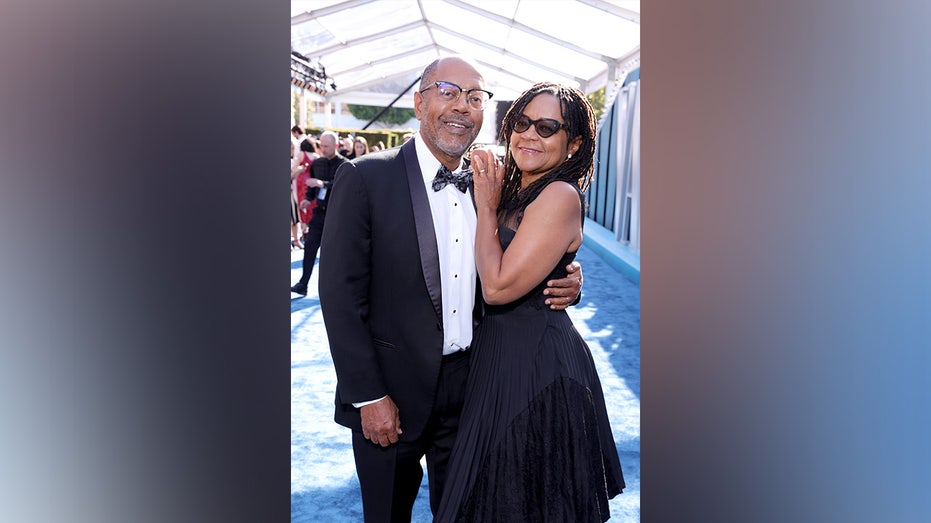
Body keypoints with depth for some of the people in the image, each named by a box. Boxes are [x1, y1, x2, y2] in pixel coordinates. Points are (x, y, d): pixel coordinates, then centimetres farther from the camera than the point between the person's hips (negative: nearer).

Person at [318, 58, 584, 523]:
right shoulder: (365, 178, -11)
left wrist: (564, 284, -9)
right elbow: (340, 293, -13)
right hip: (392, 395, -4)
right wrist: (368, 396, -14)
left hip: (471, 383, 4)